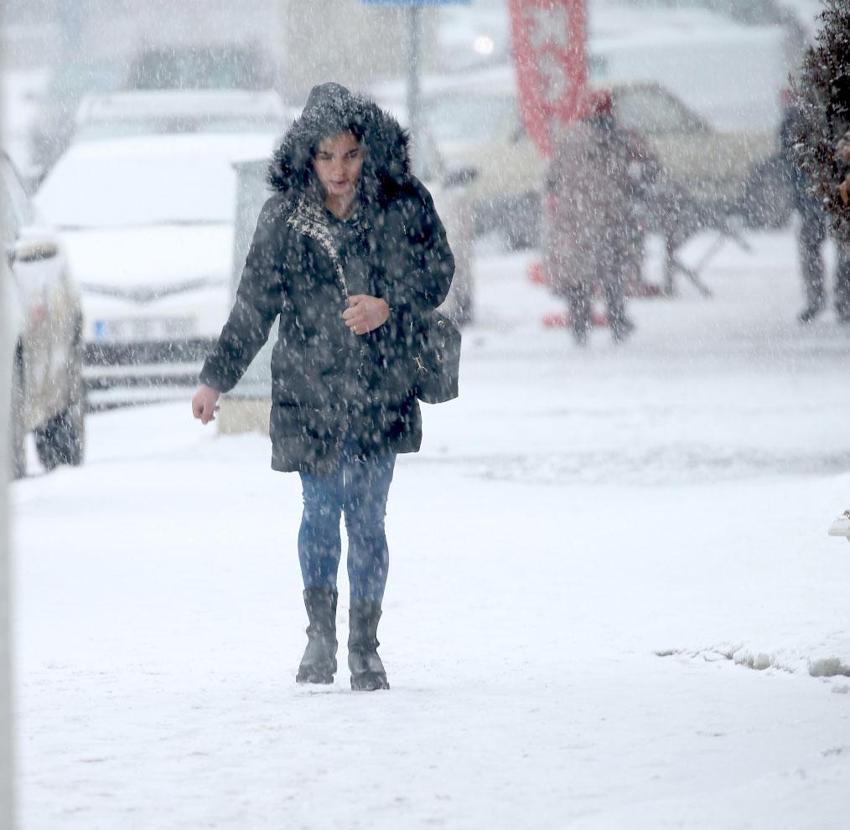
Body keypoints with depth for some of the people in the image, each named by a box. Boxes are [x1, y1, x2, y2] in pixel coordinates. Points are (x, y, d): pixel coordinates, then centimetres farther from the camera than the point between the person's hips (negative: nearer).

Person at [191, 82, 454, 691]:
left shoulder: (403, 204, -4)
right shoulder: (284, 218, -2)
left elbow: (438, 271, 4)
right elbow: (255, 306, 5)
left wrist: (388, 308, -14)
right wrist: (217, 379, 5)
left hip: (381, 389, 0)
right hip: (309, 390, 0)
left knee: (367, 518, 0)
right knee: (321, 511, 0)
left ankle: (365, 647, 10)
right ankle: (320, 634, 17)